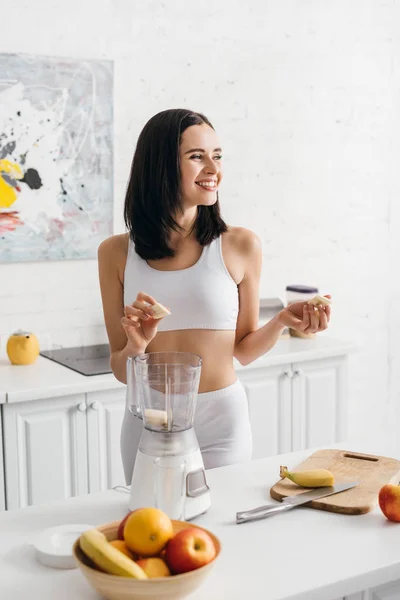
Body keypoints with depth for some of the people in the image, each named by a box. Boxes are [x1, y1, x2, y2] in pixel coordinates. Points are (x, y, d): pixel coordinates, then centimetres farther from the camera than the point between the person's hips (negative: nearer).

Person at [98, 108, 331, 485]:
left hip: (221, 423, -1)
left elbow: (242, 350, 5)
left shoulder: (241, 246, -5)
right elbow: (121, 371, 1)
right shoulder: (116, 253, -3)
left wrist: (282, 321, -11)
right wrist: (135, 347, -19)